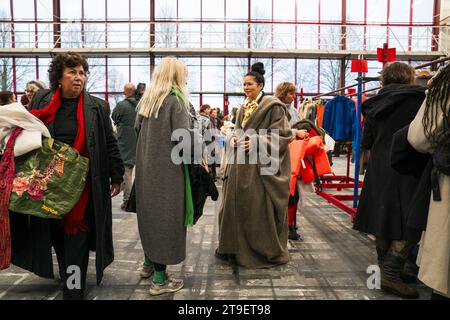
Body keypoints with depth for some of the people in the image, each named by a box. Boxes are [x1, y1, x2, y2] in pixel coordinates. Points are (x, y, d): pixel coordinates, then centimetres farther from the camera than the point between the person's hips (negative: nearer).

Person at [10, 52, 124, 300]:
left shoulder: (97, 107, -1)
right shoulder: (40, 101, 5)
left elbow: (110, 144, 1)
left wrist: (116, 177, 0)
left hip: (82, 187, -3)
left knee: (76, 238, 0)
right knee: (56, 235, 15)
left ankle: (73, 289, 12)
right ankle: (67, 273, 39)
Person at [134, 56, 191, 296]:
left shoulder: (146, 99, 10)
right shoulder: (175, 100, -12)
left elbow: (138, 128, 17)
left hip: (145, 165, 8)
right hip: (167, 167, -7)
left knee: (149, 210, 19)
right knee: (165, 215, 0)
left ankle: (149, 261, 35)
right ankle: (159, 279, 8)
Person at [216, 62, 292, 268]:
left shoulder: (273, 106, -7)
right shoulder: (244, 108, 15)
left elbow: (283, 135, -12)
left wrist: (257, 142, -20)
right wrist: (233, 139, 0)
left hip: (261, 165, -7)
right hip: (240, 165, 7)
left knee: (258, 208, -2)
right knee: (235, 204, 8)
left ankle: (266, 251, 16)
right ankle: (237, 247, 23)